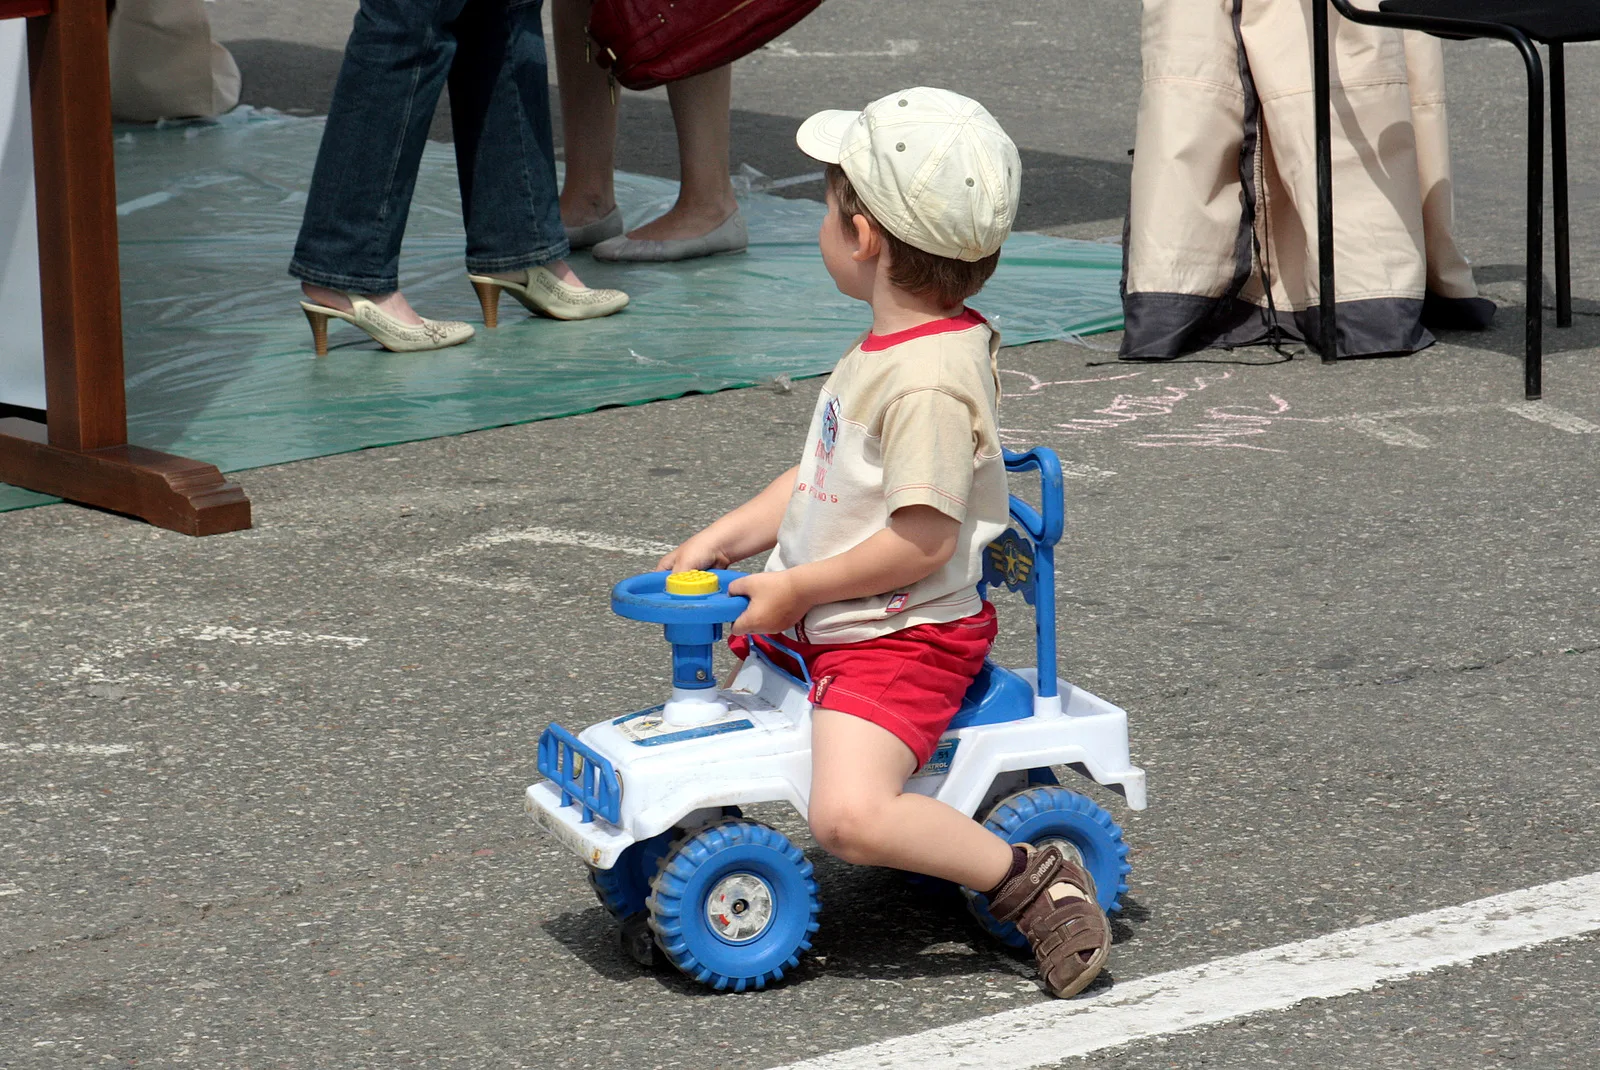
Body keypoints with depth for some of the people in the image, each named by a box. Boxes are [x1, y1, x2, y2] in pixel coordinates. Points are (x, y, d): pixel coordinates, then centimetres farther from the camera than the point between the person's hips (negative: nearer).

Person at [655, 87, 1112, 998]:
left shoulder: (928, 382, -25)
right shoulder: (895, 349, 7)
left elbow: (924, 539, -27)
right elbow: (822, 478, 16)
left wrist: (795, 589, -19)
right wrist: (722, 540, 9)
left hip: (904, 637, -10)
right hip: (820, 620, 10)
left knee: (849, 814, -25)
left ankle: (1031, 881, -12)